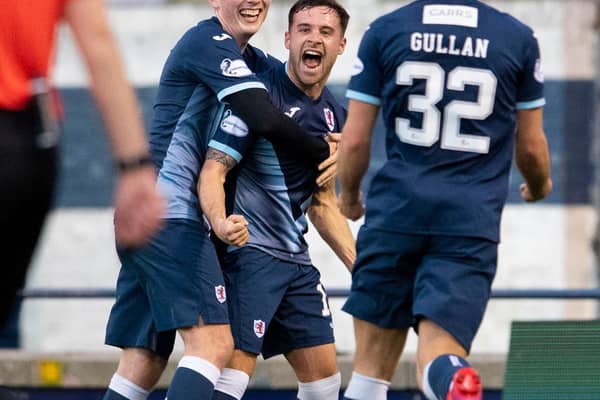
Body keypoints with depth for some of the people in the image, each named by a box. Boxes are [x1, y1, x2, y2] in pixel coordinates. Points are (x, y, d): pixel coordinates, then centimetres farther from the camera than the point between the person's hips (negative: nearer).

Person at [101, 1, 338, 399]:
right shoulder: (210, 42, -8)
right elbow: (266, 119, -18)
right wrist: (322, 152, -3)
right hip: (170, 215, -10)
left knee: (145, 360, 9)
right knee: (214, 344, -19)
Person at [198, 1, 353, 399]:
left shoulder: (334, 115, 11)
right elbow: (213, 171, -18)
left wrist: (359, 265, 16)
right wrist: (220, 223, -37)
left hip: (296, 260, 8)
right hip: (248, 251, -8)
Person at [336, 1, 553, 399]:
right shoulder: (518, 38, 5)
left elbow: (355, 139, 6)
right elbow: (531, 147, 12)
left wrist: (349, 195, 26)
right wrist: (539, 185, 35)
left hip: (397, 207, 0)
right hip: (473, 219, 0)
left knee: (372, 365, 10)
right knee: (438, 351, -7)